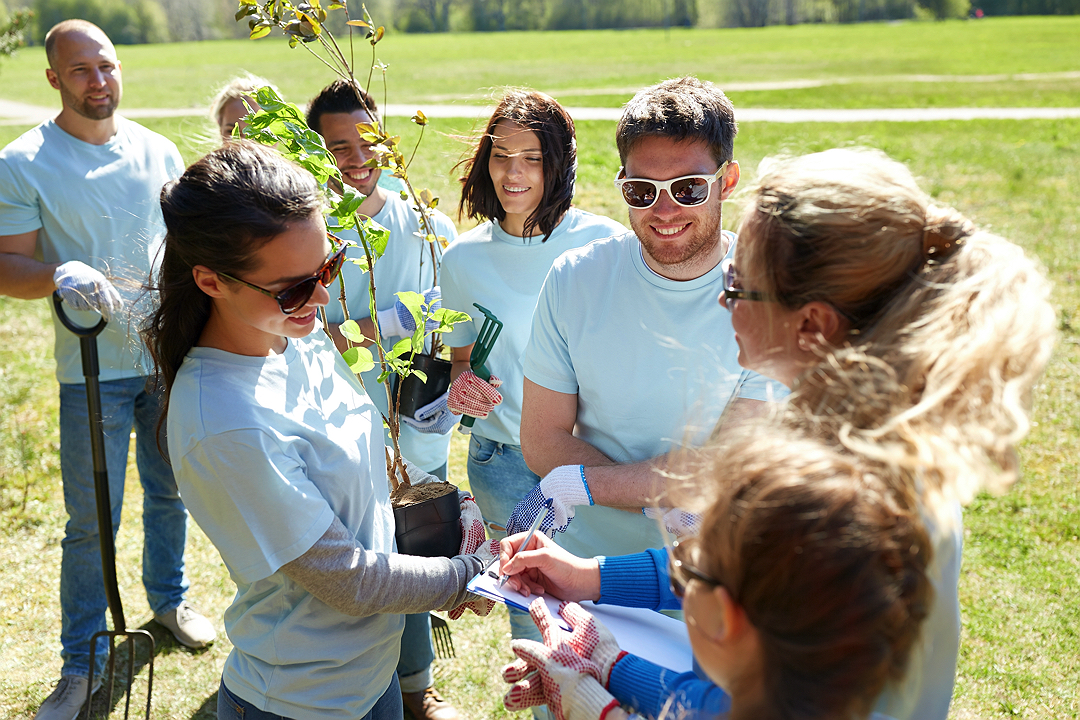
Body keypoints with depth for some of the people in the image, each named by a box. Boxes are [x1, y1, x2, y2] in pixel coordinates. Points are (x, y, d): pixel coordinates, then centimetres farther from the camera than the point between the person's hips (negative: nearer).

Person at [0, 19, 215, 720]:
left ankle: (169, 598, 43)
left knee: (170, 492, 19)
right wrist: (61, 275, -28)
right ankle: (82, 662, 20)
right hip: (93, 370, -3)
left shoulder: (159, 151, 4)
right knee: (91, 521, 3)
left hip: (171, 355, 4)